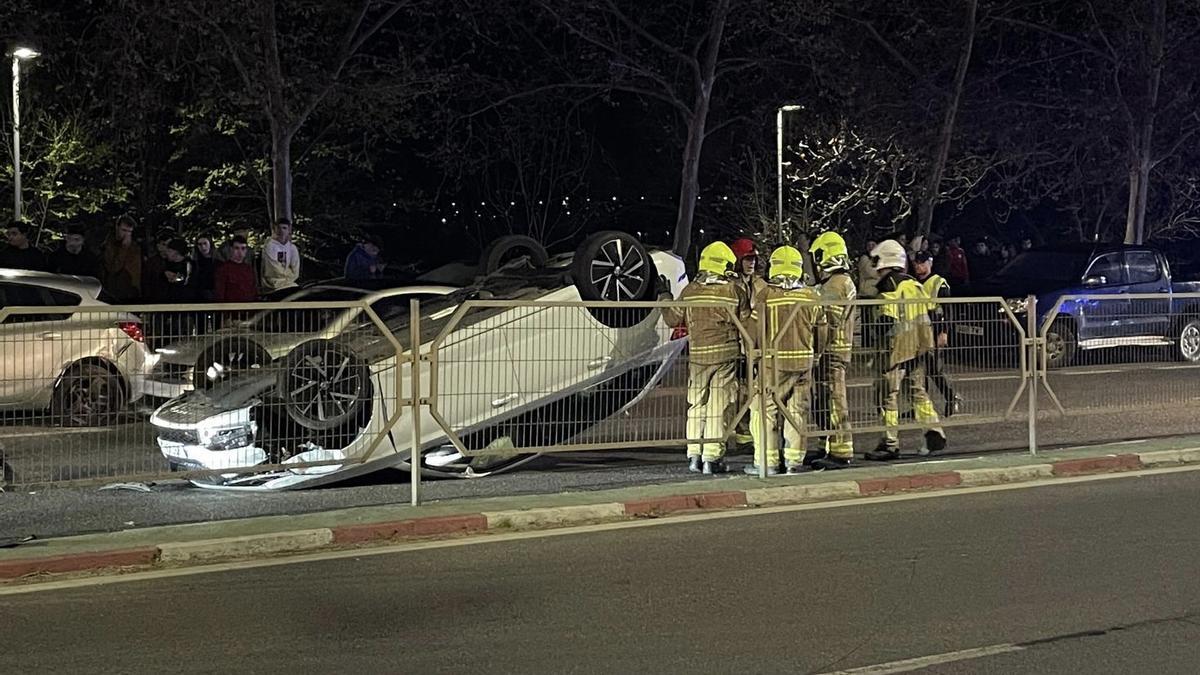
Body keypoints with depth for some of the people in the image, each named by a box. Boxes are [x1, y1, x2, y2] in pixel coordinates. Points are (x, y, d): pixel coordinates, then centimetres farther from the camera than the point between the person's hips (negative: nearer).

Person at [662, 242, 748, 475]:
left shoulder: (689, 291, 1)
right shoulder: (735, 290, -5)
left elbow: (674, 319, 11)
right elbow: (746, 323, -2)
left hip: (697, 354, 3)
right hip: (725, 354, -2)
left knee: (696, 404, 13)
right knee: (719, 407, 1)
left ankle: (694, 456, 13)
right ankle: (712, 458, 1)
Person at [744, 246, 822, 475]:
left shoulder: (765, 294, -10)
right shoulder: (811, 296, 1)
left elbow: (754, 330, -6)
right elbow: (820, 329, 7)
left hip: (773, 361, -3)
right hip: (803, 361, 4)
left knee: (765, 411, 5)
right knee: (797, 412, 11)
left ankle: (766, 462, 4)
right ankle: (794, 461, 14)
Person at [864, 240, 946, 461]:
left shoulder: (889, 286, -12)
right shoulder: (915, 284, 13)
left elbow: (888, 321, -18)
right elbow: (928, 315, 16)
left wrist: (883, 349, -15)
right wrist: (925, 343, 23)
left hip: (898, 349, -8)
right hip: (918, 347, 8)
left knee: (888, 395, -2)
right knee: (918, 391, 17)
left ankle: (890, 444, -2)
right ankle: (935, 434, 16)